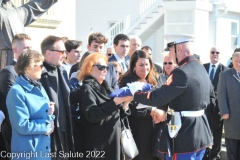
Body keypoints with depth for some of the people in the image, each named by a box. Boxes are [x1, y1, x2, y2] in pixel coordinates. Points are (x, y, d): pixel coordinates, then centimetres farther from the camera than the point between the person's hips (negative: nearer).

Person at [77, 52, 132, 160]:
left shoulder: (105, 87, 16)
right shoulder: (87, 89, -8)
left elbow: (116, 114, 16)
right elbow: (92, 115, -23)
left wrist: (125, 102, -2)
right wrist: (116, 101, -25)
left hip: (113, 144, 8)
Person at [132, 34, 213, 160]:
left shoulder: (182, 73, -21)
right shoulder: (201, 69, 9)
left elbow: (157, 97, -23)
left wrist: (133, 94, -10)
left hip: (184, 136, -9)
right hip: (200, 133, 9)